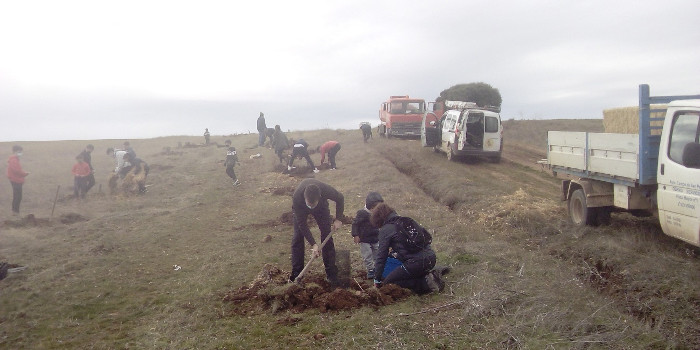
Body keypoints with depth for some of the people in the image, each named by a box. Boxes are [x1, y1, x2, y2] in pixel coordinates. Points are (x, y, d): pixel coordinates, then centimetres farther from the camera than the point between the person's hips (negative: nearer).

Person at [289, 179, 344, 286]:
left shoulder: (326, 190, -42)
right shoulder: (297, 198, -43)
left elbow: (340, 199, -15)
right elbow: (302, 224, -32)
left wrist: (338, 219, -15)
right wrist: (313, 244, -32)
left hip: (321, 207, 1)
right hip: (300, 208, -1)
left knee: (327, 236, -6)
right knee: (297, 238, -8)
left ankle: (331, 273, 1)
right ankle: (296, 274, 2)